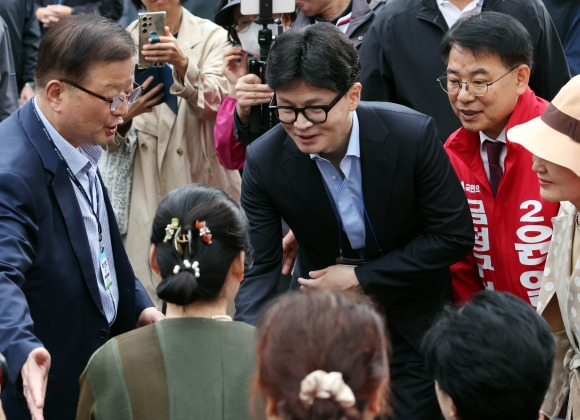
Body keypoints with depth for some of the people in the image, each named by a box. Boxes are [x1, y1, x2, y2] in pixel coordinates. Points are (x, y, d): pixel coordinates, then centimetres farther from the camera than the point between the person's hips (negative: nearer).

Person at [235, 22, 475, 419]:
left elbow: (455, 236, -16)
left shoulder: (413, 135, -24)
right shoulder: (264, 161, -19)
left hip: (410, 314, -1)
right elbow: (259, 267, -15)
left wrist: (361, 278, -19)